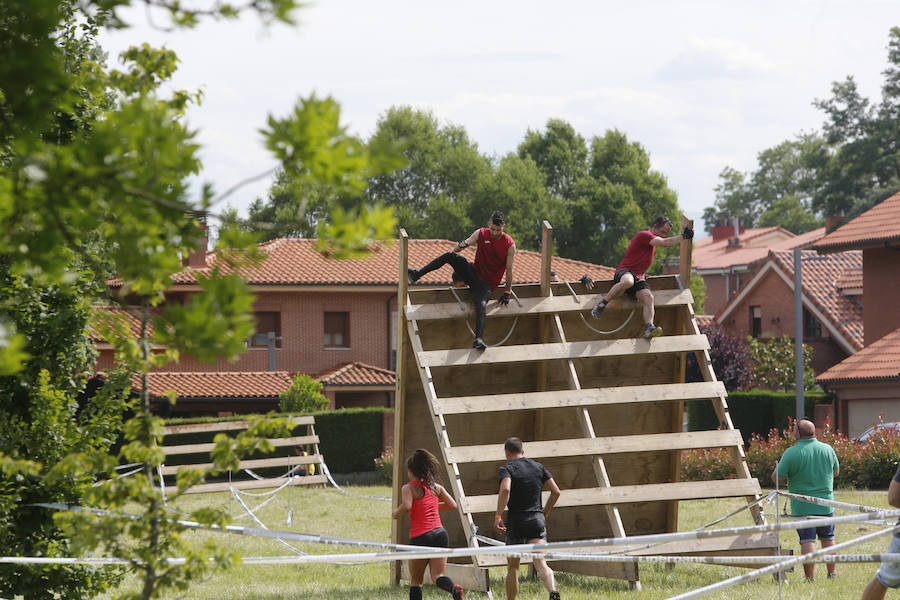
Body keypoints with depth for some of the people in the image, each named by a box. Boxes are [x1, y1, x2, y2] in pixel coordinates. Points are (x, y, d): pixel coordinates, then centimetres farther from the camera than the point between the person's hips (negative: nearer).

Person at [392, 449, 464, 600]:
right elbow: (452, 504, 16)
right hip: (440, 533, 4)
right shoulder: (436, 487, 13)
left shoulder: (409, 488, -3)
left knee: (415, 581, 10)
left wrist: (395, 513, -1)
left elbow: (406, 506, -21)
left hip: (420, 536, -4)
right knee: (438, 576, -1)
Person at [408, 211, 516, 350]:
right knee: (450, 255, -18)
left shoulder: (510, 245, -10)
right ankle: (417, 274, -9)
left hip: (486, 283, -3)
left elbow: (509, 269, -8)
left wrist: (507, 293, -8)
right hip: (473, 271, 3)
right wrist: (462, 245, -33)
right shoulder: (481, 234, -1)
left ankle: (478, 339, -45)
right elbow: (467, 242, -6)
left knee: (481, 305, -31)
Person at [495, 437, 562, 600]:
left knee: (512, 568, 14)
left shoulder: (507, 468, -2)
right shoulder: (538, 467, 13)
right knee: (541, 564, -13)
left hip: (515, 521, -2)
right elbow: (556, 491, 9)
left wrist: (498, 516, -16)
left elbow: (505, 490, -22)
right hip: (537, 521, 2)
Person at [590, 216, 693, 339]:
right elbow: (664, 243, -19)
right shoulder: (644, 235, -7)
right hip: (624, 272, -8)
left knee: (648, 297, -22)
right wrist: (684, 236, -14)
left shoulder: (652, 240, 24)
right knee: (628, 281, -43)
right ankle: (601, 304, -26)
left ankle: (649, 328, -41)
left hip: (638, 278, 8)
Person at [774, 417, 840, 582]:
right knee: (828, 539, 15)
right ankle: (832, 574, 21)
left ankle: (811, 578, -5)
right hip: (826, 504, 4)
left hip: (802, 506, -4)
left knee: (807, 540, -2)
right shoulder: (828, 449, 1)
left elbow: (778, 477, -10)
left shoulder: (791, 454, -14)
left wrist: (777, 467, 12)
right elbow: (835, 471, 16)